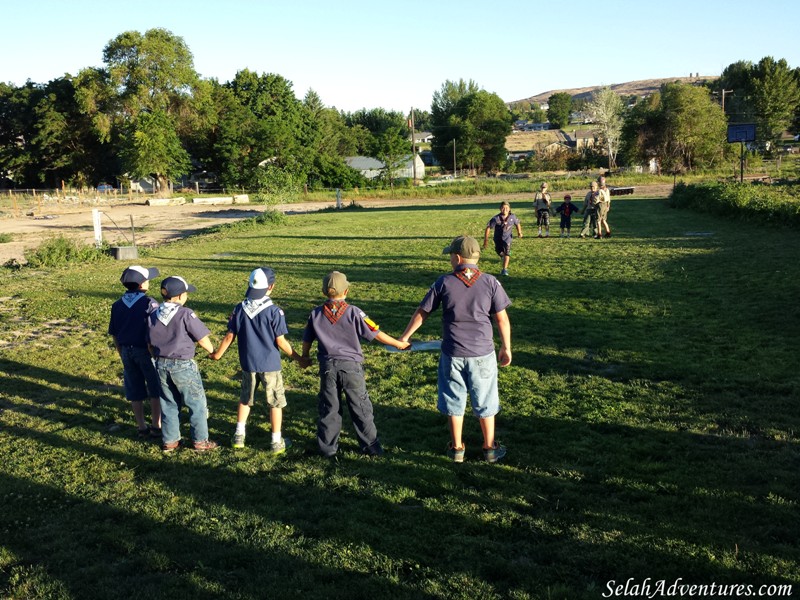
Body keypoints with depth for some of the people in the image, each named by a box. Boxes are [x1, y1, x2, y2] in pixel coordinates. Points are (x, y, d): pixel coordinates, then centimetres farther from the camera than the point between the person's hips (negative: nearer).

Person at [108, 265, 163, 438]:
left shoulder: (117, 305, 3)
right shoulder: (149, 303, -14)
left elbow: (114, 334, 8)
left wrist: (122, 355, 19)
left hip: (127, 351, 5)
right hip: (146, 351, -5)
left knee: (135, 392, 13)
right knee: (155, 390, 9)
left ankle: (142, 427, 20)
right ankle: (156, 426, 11)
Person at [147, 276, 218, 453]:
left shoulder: (153, 315, 2)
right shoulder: (185, 314, -16)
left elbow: (150, 345, 10)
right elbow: (202, 340, -12)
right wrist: (213, 351, 7)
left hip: (161, 365, 6)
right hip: (183, 366, -6)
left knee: (169, 404, 18)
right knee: (197, 404, 9)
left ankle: (169, 441, 25)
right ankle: (200, 441, 16)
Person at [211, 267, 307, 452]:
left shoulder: (239, 309, -4)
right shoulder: (274, 311, -16)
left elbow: (230, 336, 1)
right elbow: (280, 341, -13)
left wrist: (218, 353, 18)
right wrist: (297, 358, 0)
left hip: (247, 363, 4)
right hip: (269, 364, -4)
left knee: (245, 398, 22)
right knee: (275, 402, 9)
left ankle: (239, 435, 27)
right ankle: (277, 441, 16)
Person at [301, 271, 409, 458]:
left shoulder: (316, 314, -1)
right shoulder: (353, 312, -10)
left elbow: (307, 340, 10)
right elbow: (375, 333, -7)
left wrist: (305, 357, 30)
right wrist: (398, 344, 5)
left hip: (327, 366, 2)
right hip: (351, 366, -2)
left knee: (328, 408, 13)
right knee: (361, 409, 8)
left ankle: (328, 448, 20)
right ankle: (371, 447, 15)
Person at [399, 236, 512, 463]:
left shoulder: (444, 282, -8)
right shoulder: (490, 282, -8)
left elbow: (422, 312, 0)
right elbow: (502, 319, -5)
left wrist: (405, 337, 13)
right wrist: (506, 347, 9)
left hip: (452, 354, 0)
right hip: (482, 353, 0)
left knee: (454, 401, 15)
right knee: (484, 402, 14)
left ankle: (457, 448, 26)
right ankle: (490, 448, 26)